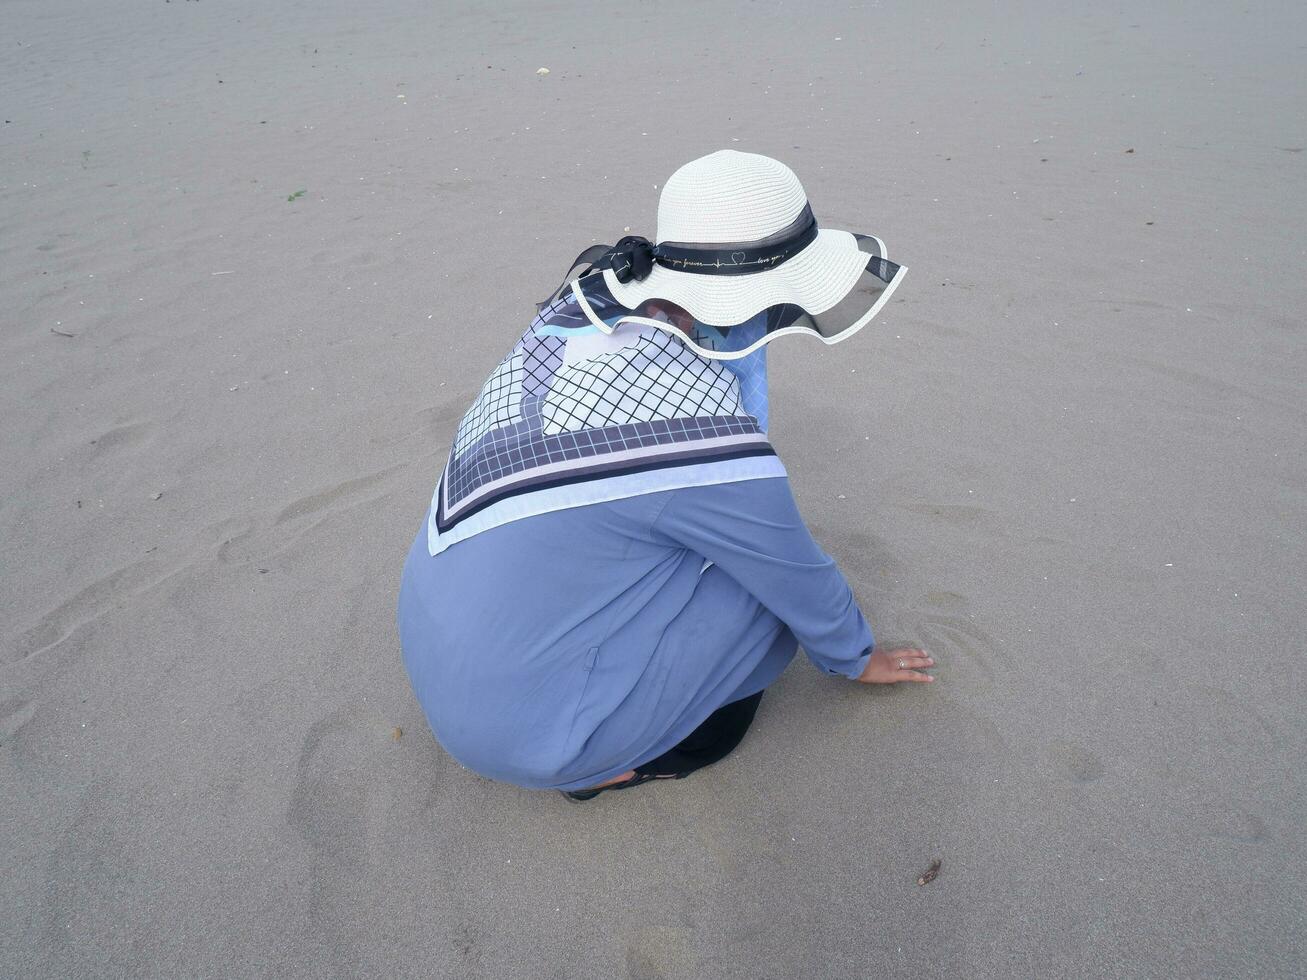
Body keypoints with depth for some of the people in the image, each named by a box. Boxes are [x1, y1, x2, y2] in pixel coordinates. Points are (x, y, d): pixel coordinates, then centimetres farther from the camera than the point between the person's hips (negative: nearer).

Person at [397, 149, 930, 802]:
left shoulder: (582, 307, -6)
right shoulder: (706, 434, -28)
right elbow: (804, 586, -6)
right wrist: (856, 659, 12)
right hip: (522, 728, -7)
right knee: (780, 595, -6)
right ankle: (601, 763, 7)